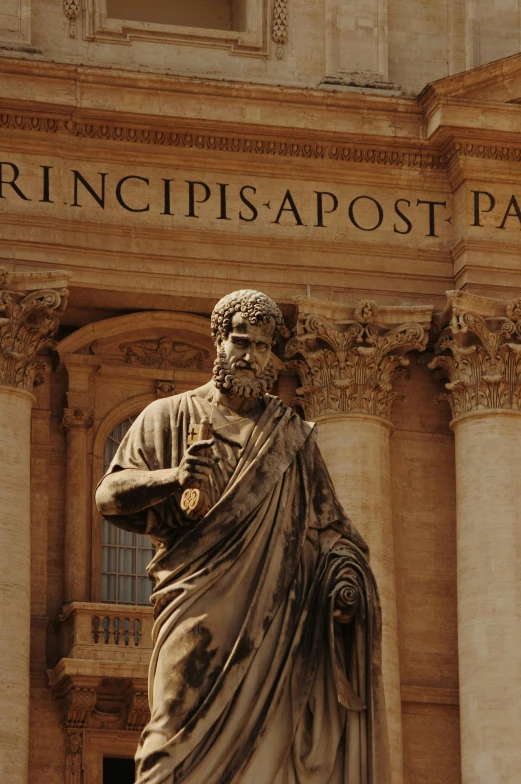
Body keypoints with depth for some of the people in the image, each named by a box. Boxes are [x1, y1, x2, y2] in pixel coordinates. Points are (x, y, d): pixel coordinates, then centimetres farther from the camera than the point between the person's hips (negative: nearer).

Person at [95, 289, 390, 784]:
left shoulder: (292, 436, 20)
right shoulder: (171, 417, 14)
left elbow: (327, 522, 18)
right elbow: (108, 495, 6)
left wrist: (344, 572, -2)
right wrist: (172, 478, -13)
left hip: (275, 609, 2)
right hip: (199, 598, -2)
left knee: (272, 734, -9)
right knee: (181, 732, -16)